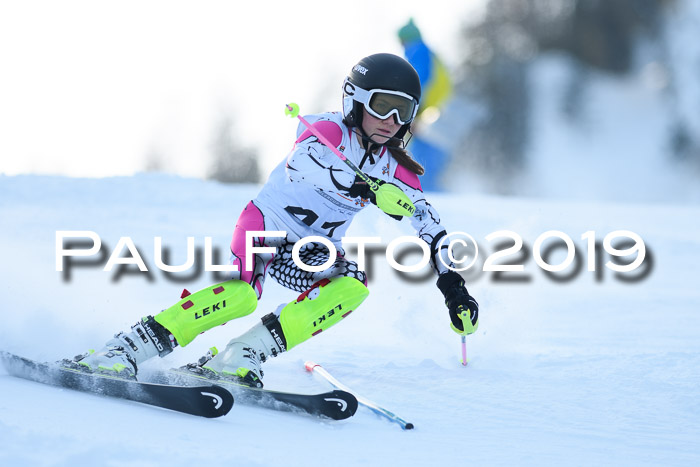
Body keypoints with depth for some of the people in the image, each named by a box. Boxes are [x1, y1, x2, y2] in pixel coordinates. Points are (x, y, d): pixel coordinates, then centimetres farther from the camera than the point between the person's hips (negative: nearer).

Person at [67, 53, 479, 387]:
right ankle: (121, 354, -32)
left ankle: (244, 356, -30)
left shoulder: (395, 169, 3)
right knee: (242, 294, -33)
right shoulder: (329, 131, -16)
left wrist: (453, 285, -4)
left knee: (353, 285, -26)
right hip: (268, 226, -6)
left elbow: (427, 223, 7)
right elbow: (302, 160, -38)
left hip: (313, 253, 6)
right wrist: (366, 188, -52)